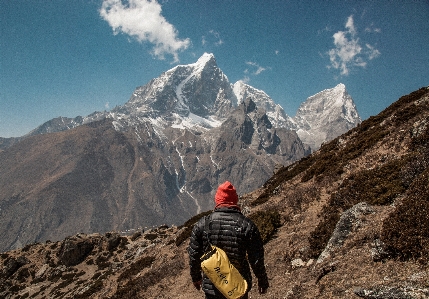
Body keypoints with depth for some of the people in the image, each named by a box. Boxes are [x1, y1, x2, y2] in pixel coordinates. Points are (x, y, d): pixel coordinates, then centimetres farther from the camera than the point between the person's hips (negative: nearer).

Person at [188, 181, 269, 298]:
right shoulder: (247, 225, -14)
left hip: (211, 287, 1)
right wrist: (262, 280, 7)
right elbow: (257, 259, -10)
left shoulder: (202, 224, -10)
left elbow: (194, 256, -2)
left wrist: (196, 277, 15)